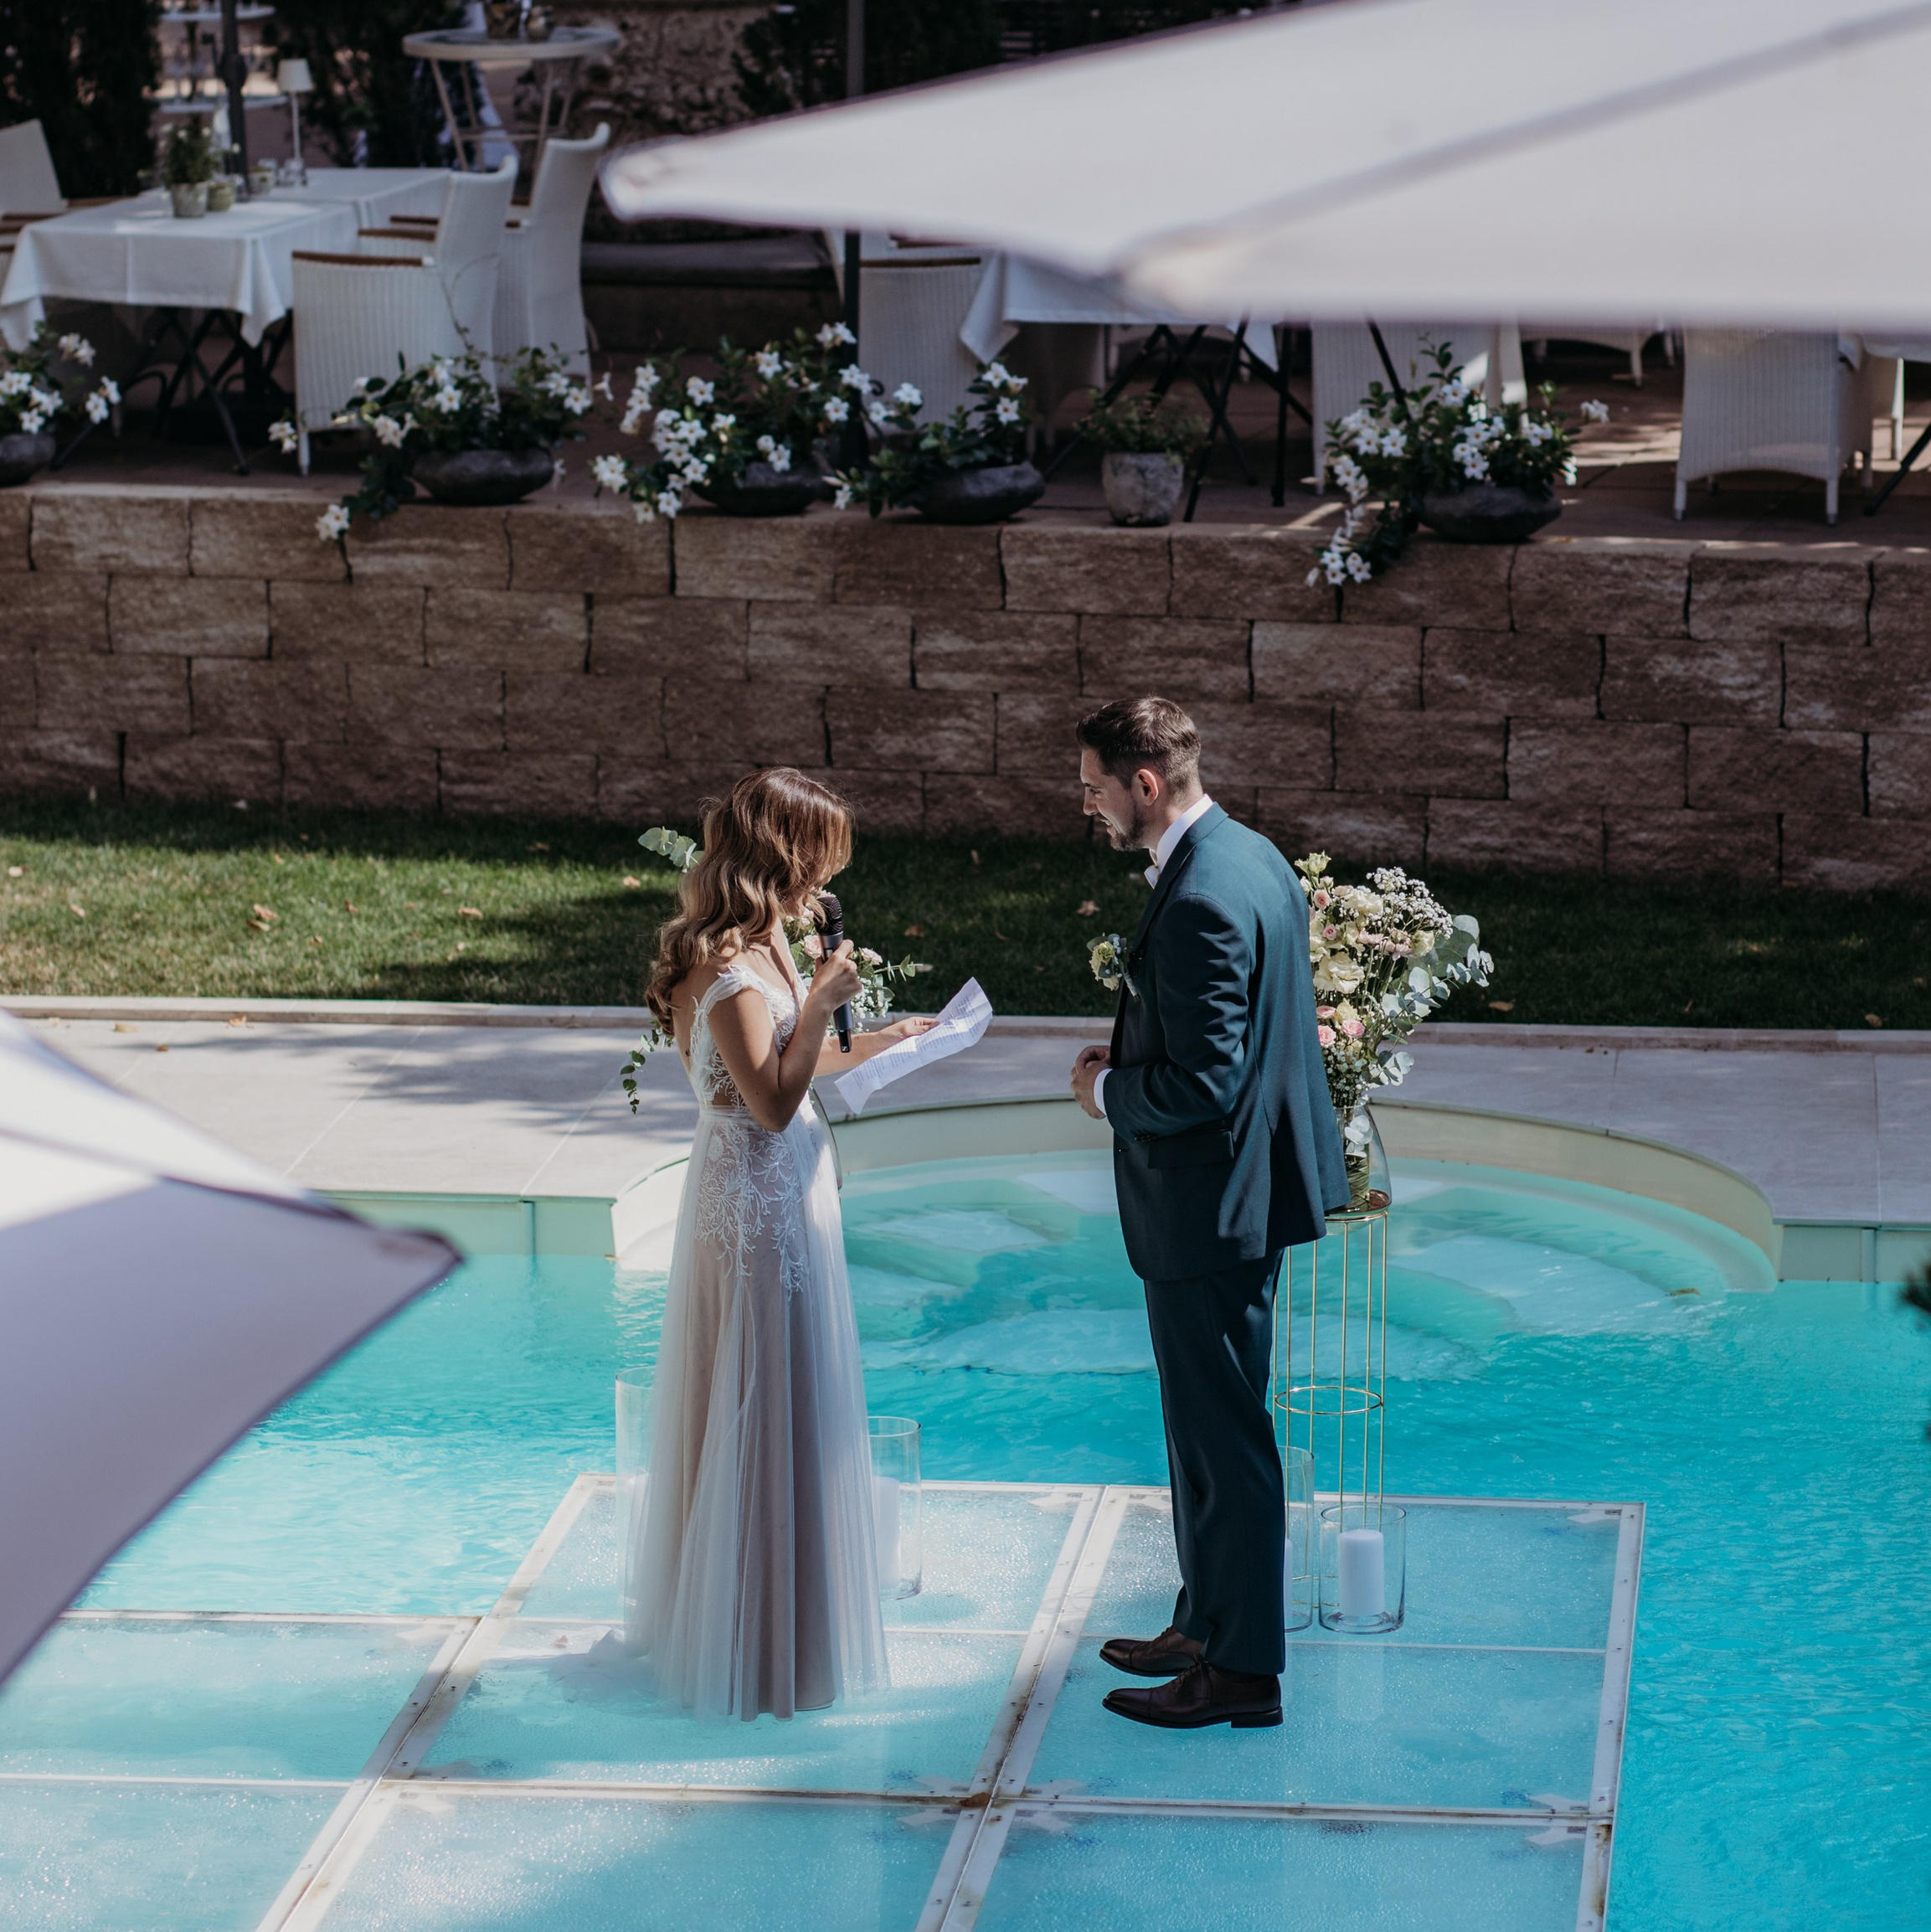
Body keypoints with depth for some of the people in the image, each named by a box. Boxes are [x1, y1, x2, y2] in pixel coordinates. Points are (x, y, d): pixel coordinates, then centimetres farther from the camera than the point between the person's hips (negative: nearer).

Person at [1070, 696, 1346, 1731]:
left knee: (1222, 1433, 0)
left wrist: (1108, 1090, -10)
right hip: (1244, 1187, 10)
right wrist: (1130, 1060, 9)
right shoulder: (1251, 856, 7)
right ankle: (1207, 1621, 34)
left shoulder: (1199, 904, -26)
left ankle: (1242, 1670, 9)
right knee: (1209, 1422, 21)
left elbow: (1202, 1084, -27)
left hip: (1210, 1208, -10)